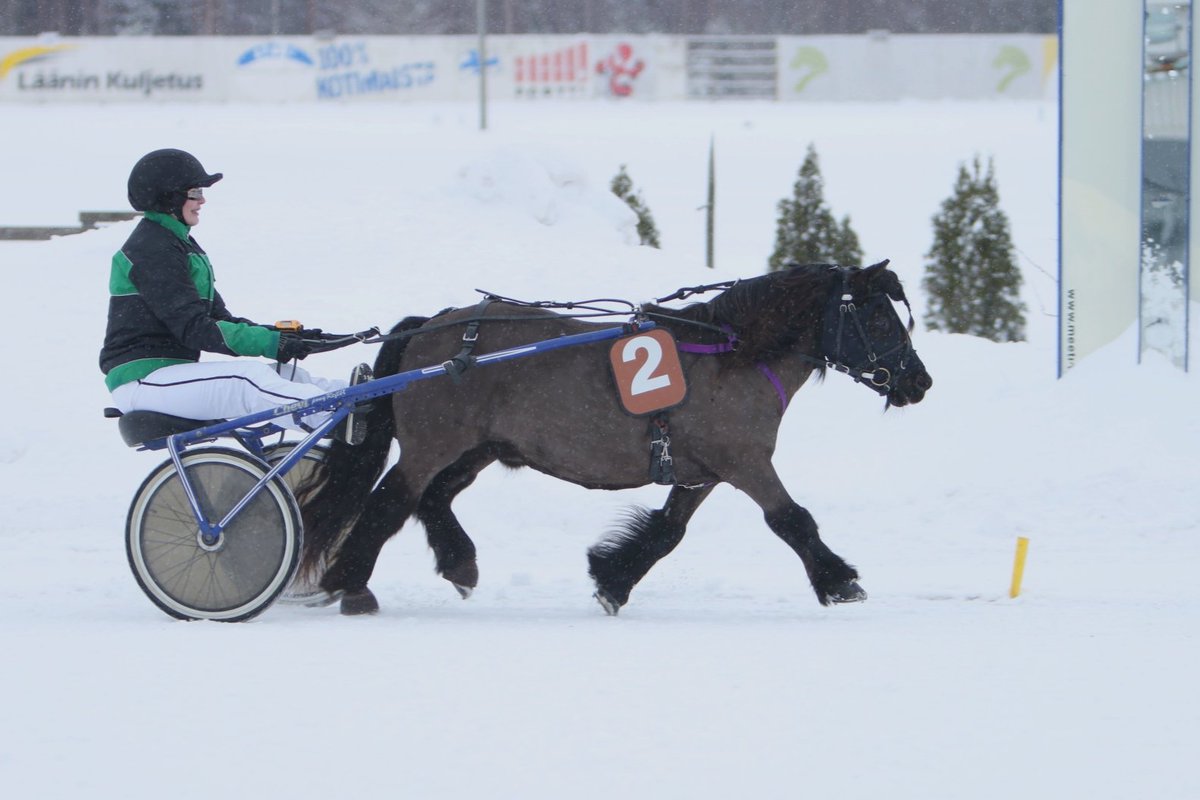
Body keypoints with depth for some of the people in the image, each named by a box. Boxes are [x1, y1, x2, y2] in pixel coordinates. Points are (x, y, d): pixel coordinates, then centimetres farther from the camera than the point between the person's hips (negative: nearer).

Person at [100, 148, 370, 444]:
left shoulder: (178, 242, 19)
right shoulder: (152, 250, -15)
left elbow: (218, 318, 14)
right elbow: (192, 328, -22)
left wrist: (275, 334, -3)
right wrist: (269, 343, -25)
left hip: (170, 371, 11)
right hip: (142, 381, -11)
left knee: (283, 371, -1)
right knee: (249, 379, -30)